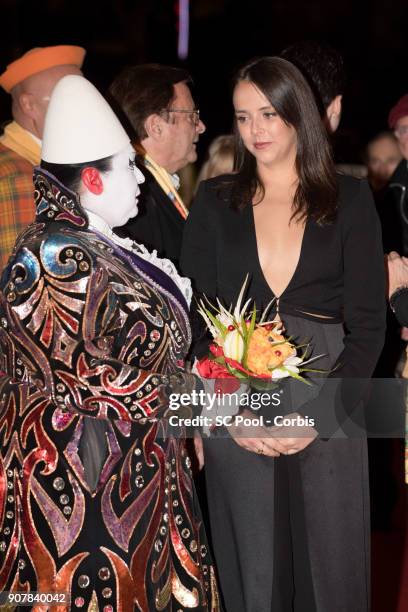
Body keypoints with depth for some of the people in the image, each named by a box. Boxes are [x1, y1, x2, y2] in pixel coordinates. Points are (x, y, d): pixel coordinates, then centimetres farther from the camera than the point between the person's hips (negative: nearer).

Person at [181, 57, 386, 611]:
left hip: (326, 420, -1)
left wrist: (317, 417, -12)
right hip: (236, 424, 1)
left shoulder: (349, 200, 4)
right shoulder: (214, 203, 8)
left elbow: (368, 324, -1)